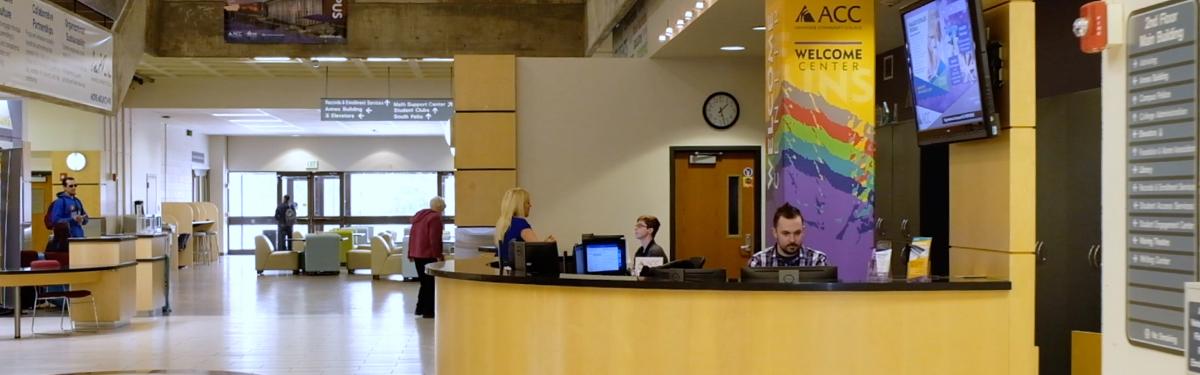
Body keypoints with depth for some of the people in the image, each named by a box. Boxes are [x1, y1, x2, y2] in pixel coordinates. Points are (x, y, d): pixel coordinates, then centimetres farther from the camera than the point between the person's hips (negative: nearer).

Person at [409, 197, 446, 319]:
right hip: (428, 255, -8)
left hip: (417, 254, 8)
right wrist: (438, 255, -19)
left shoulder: (419, 215, 14)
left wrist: (411, 253, 22)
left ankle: (420, 308, 19)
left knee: (424, 282, 17)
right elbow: (434, 239, -20)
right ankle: (428, 310, 1)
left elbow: (412, 235, 18)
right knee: (431, 283, 0)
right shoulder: (435, 218, -13)